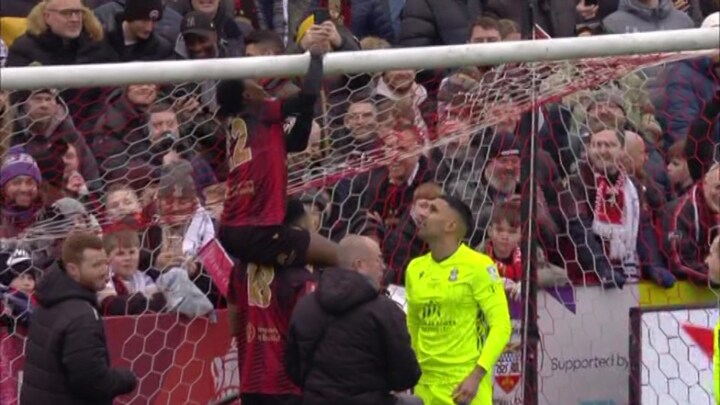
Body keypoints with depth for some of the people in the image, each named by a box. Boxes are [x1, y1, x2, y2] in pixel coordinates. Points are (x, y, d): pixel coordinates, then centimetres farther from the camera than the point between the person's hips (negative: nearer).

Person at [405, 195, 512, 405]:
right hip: (425, 384, 6)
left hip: (466, 383, -6)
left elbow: (501, 326, -11)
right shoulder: (415, 268, 11)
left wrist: (476, 376, -19)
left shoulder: (478, 266, -7)